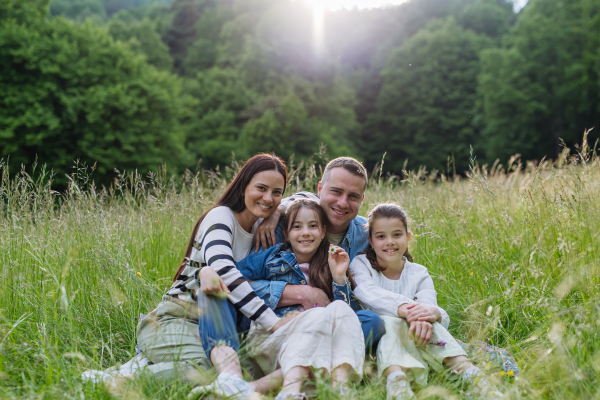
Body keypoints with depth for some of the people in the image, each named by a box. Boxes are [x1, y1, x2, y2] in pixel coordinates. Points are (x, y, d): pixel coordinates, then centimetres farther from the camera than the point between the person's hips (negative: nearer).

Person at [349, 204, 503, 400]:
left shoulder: (419, 274, 10)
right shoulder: (361, 264, 3)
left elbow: (428, 304, -10)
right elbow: (370, 294, -20)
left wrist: (434, 312, -37)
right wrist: (405, 309, -39)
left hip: (411, 345, 3)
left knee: (424, 318, -26)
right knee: (390, 320, -33)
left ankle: (463, 367, -42)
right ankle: (396, 378, -59)